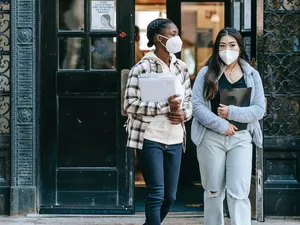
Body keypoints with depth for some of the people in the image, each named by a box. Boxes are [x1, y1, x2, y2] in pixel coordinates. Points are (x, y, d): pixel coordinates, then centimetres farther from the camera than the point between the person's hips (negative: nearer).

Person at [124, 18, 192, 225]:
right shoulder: (142, 67, -8)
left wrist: (184, 114, -6)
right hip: (150, 139, -6)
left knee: (170, 197, 9)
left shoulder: (181, 67, 10)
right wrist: (166, 107, -21)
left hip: (175, 140, 6)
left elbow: (189, 99, 17)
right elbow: (130, 104, -13)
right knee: (157, 194, -8)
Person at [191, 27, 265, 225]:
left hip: (241, 139, 0)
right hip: (211, 138, 0)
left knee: (239, 193, -7)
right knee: (213, 192, 9)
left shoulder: (252, 75, 6)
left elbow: (259, 110, -1)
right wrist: (221, 125, -16)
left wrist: (232, 112, -15)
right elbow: (197, 105, -7)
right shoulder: (207, 73, 2)